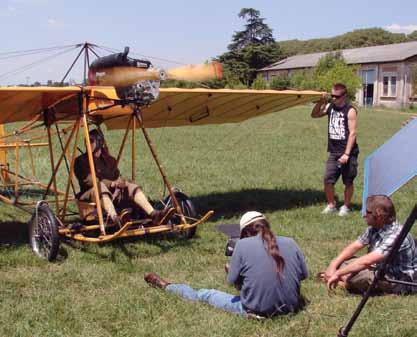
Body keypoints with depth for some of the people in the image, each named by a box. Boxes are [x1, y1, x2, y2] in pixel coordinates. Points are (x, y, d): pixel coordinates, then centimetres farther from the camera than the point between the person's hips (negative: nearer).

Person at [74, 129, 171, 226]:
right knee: (100, 187, -37)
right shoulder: (81, 161, 1)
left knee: (131, 187, -15)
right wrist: (112, 183, -18)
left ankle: (153, 214, -34)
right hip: (89, 193, -5)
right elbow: (89, 181, -12)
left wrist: (121, 181, -12)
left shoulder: (109, 160, 17)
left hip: (111, 192, 5)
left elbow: (118, 177, 13)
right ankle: (114, 217, -64)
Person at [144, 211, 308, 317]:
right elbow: (304, 274, 8)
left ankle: (166, 286, 39)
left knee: (204, 294, 19)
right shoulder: (290, 242, -2)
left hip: (257, 310, -4)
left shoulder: (242, 244, -11)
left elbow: (232, 280, -5)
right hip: (290, 307, 4)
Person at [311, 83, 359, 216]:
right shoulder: (330, 107, 6)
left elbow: (352, 133, -14)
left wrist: (346, 154, -19)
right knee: (328, 180, -2)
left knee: (348, 182, 6)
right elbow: (314, 115, 17)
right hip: (333, 152, 5)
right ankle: (331, 205, 15)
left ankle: (346, 206, 21)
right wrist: (320, 102, -1)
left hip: (348, 153, -5)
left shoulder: (350, 111, -11)